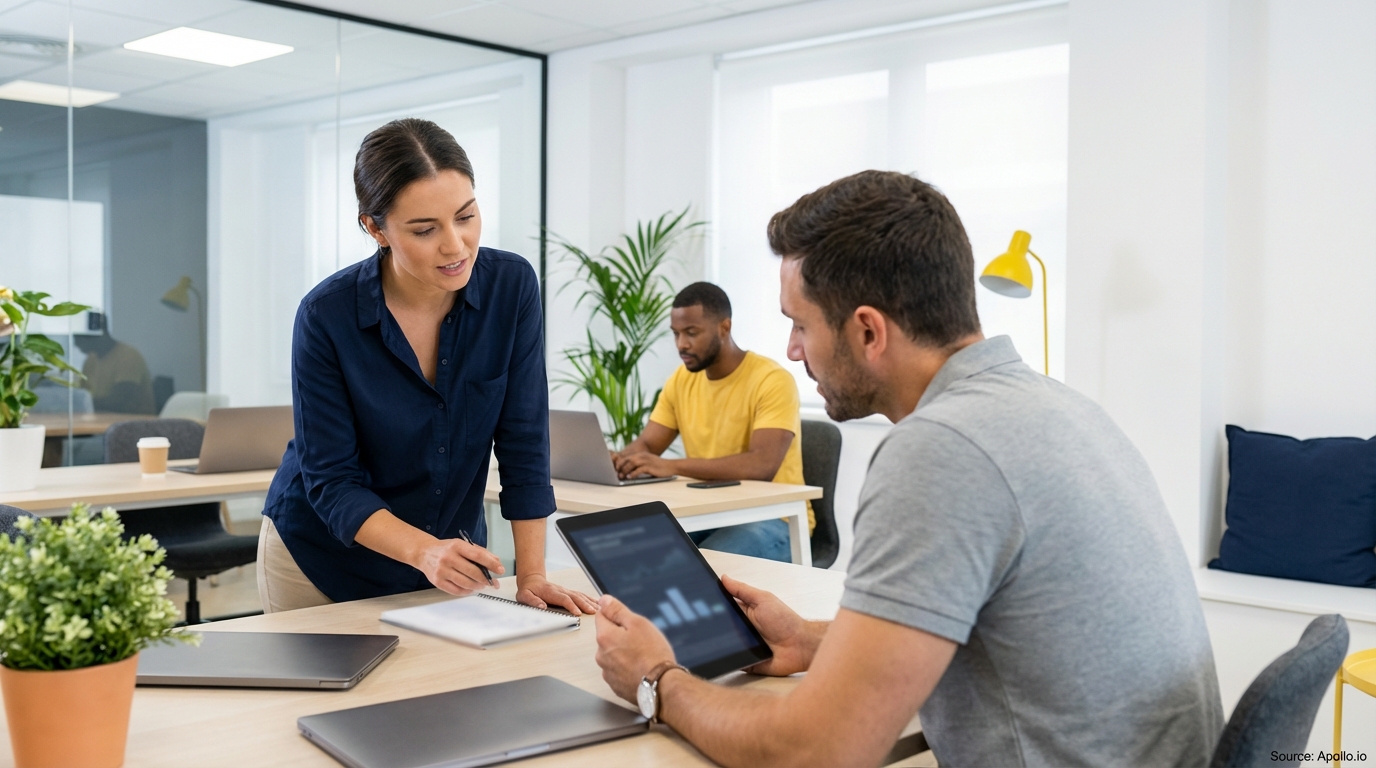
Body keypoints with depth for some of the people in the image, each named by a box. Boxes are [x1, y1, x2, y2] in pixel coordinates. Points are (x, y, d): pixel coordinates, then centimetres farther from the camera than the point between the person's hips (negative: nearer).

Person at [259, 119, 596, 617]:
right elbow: (331, 480, -19)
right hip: (325, 557, -2)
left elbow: (524, 442, -13)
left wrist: (531, 575, -17)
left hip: (452, 553, 2)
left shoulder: (512, 286, -16)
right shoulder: (327, 315, -23)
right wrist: (424, 551, -34)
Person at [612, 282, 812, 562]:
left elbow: (762, 465, -29)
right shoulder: (681, 380, 5)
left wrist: (672, 467, -38)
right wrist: (620, 459, -20)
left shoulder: (772, 380, -17)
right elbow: (646, 445, 6)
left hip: (772, 518, -6)